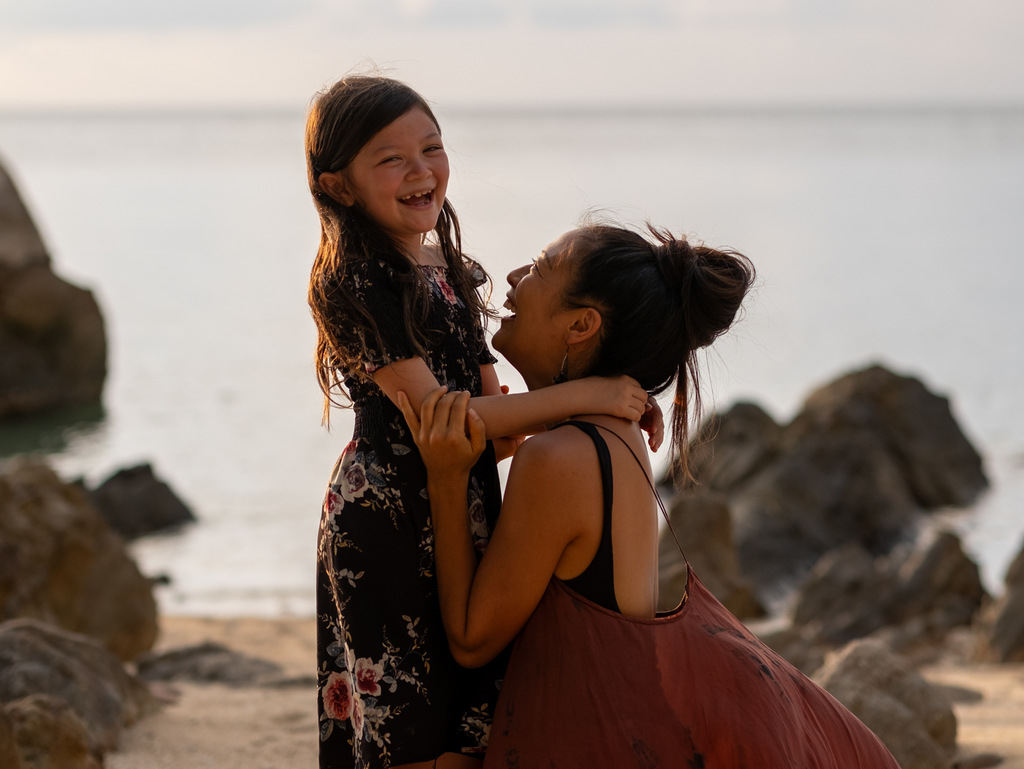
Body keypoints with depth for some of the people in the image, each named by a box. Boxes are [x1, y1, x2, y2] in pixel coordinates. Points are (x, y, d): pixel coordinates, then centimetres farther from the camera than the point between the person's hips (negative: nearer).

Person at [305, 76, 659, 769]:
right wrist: (578, 396, -21)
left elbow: (490, 405, 17)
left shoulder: (448, 269, 13)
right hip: (390, 525, -8)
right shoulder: (354, 282, -14)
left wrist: (612, 406, 2)